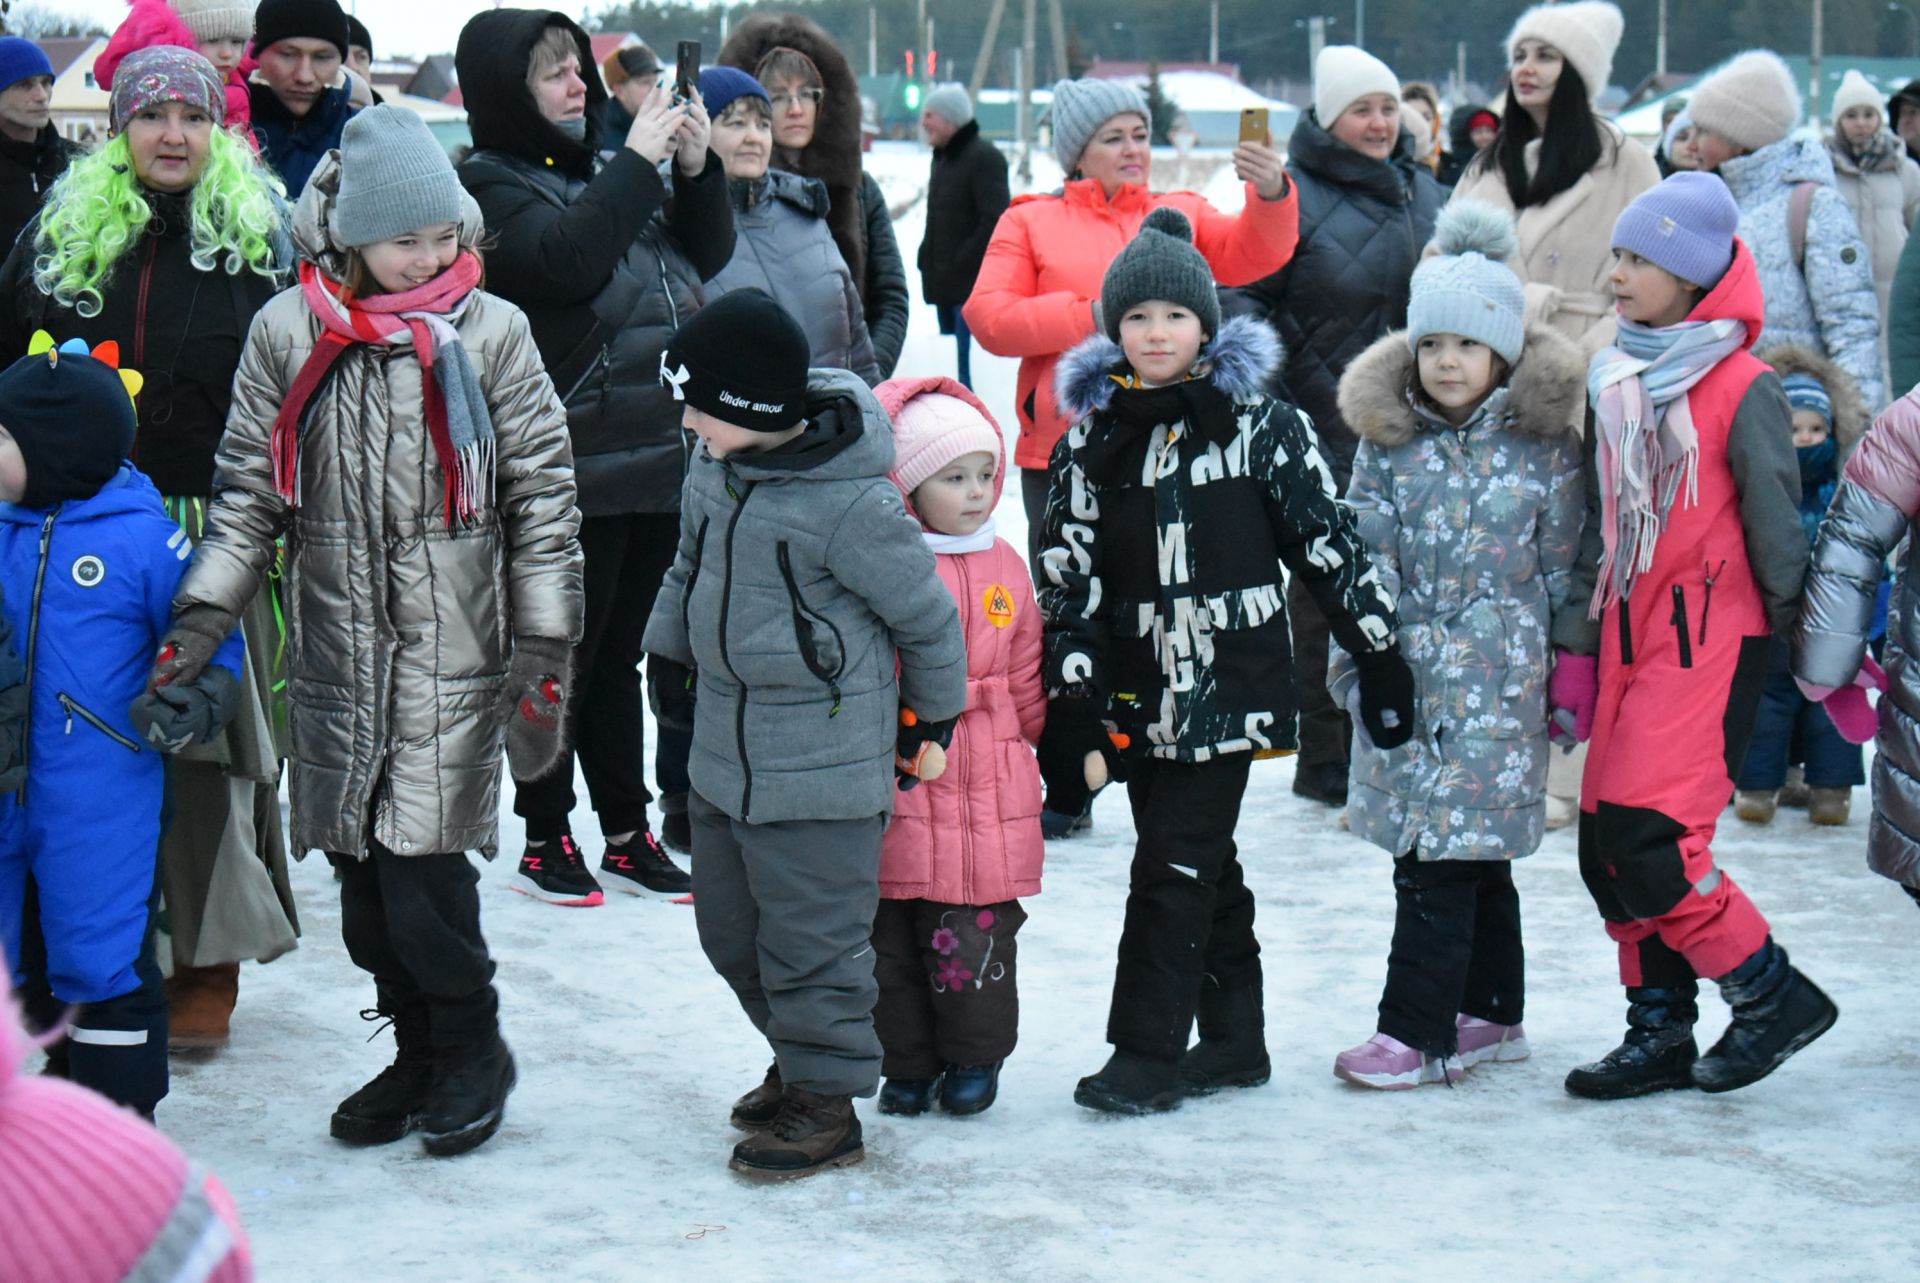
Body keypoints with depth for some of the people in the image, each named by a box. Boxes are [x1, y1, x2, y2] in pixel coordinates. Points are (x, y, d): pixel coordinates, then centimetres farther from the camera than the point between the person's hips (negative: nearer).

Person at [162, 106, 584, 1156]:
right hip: (336, 644, 3)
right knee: (361, 867, 7)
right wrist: (200, 616, -1)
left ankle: (472, 1048, 14)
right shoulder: (288, 332, 4)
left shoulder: (489, 332, -1)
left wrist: (543, 654, -2)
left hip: (452, 647, -3)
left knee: (421, 859, -8)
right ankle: (420, 1051, 25)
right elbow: (249, 489, 10)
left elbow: (543, 499, 2)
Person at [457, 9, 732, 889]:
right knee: (565, 654, 0)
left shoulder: (606, 172, 15)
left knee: (619, 653, 14)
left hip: (657, 456, 7)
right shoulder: (488, 185, -5)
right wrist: (637, 163, -16)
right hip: (572, 466, -7)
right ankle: (546, 842, 12)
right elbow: (566, 258, -22)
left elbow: (707, 256, 15)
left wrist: (695, 169, 0)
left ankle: (628, 835, 21)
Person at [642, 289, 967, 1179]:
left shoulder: (851, 506, -23)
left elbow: (927, 616, -10)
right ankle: (801, 1059, 38)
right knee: (729, 927, 19)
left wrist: (933, 716, 2)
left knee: (809, 937, 1)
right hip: (724, 751, 9)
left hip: (819, 766, -9)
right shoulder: (717, 464, 1)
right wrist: (668, 653, 22)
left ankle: (826, 1101, 16)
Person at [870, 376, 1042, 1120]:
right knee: (891, 939, 7)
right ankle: (906, 1066, 22)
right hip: (897, 796, -2)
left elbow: (1028, 686, 16)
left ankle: (975, 1059, 23)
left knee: (975, 938, 5)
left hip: (990, 802, 2)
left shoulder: (1006, 568, 9)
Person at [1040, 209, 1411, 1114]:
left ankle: (1150, 1052, 0)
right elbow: (1068, 582, 3)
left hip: (1228, 682, -4)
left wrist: (1380, 656, 3)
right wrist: (1074, 711, -2)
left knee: (1177, 865, -7)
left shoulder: (1261, 425, -2)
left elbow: (1329, 543, 2)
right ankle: (1235, 1040, 23)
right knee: (1201, 866, 12)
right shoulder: (1092, 440, 5)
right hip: (1138, 687, 4)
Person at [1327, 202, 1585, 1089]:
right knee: (1468, 858, 11)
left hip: (1496, 684, -3)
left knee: (1445, 856, -7)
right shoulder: (1388, 443, 6)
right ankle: (1491, 1014, 23)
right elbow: (1361, 558, 7)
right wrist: (1355, 658, 1)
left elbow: (1564, 573, 3)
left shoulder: (1544, 447, -1)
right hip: (1403, 677, 3)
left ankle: (1420, 1032, -2)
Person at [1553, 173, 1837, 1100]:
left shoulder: (1742, 388, -10)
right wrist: (1576, 648, 14)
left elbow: (1775, 523, -5)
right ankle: (1660, 1035, 18)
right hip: (1628, 633, 7)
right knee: (1606, 847, 5)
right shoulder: (1614, 385, 11)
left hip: (1710, 638, -7)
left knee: (1649, 840, -15)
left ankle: (1772, 995, 3)